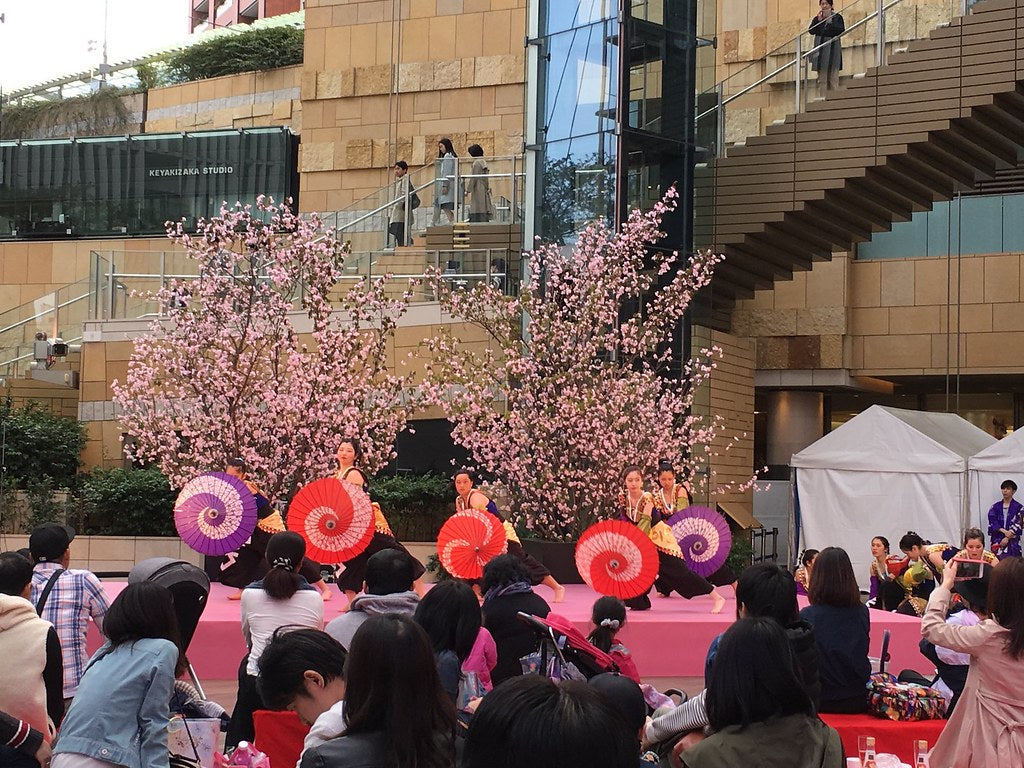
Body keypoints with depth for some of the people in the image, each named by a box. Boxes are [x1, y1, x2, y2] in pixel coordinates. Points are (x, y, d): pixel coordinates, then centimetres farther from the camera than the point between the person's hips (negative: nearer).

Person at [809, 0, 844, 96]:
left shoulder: (837, 17, 5)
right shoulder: (817, 18, 12)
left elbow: (841, 30, -10)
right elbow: (811, 30, -1)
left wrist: (829, 20, -11)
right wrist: (819, 20, -10)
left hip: (833, 48, -2)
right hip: (820, 49, 2)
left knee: (833, 77, -5)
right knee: (822, 78, 0)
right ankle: (822, 98, 0)